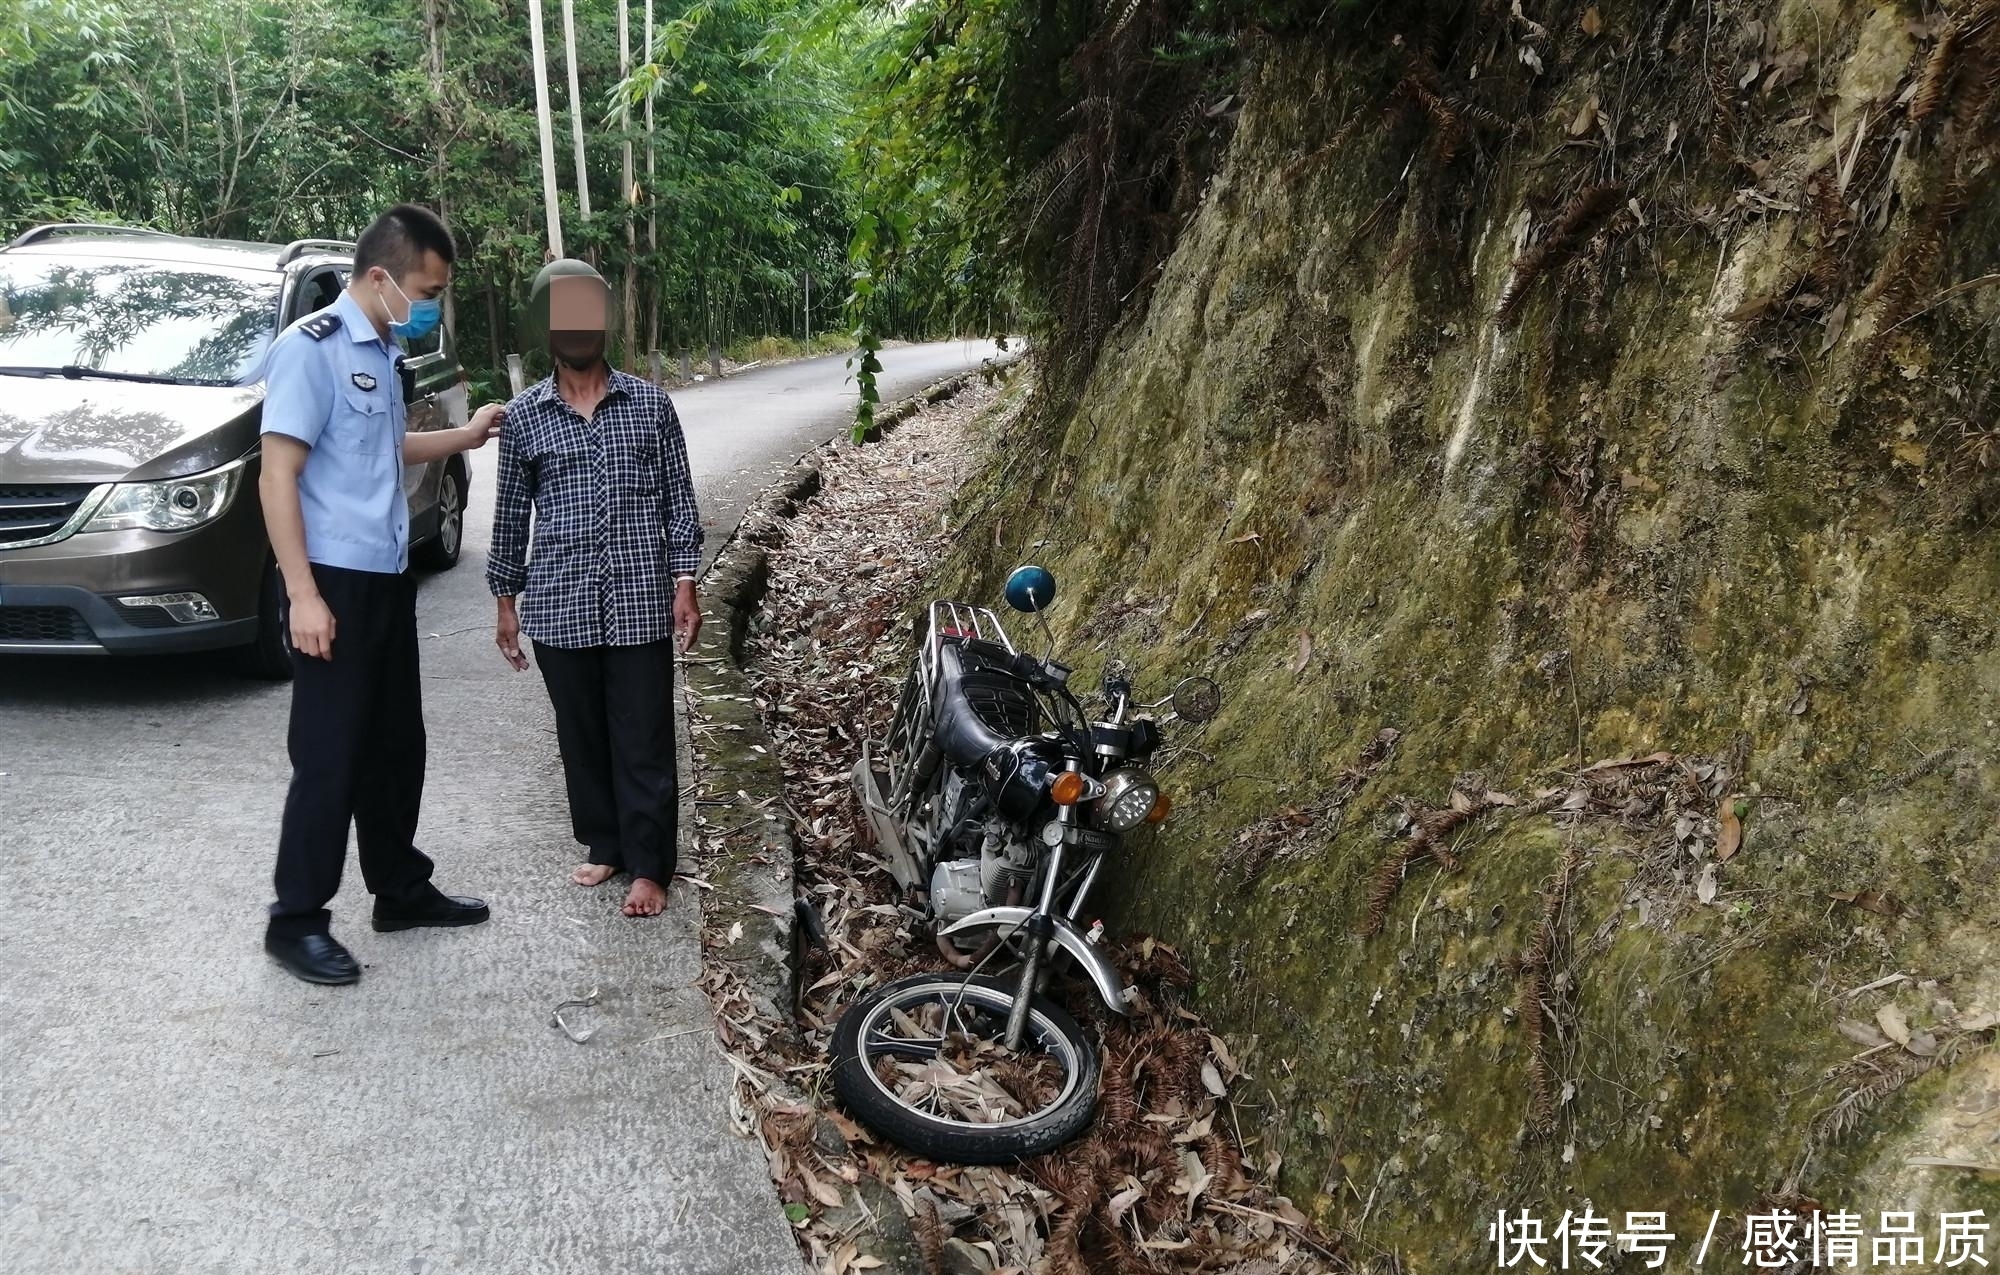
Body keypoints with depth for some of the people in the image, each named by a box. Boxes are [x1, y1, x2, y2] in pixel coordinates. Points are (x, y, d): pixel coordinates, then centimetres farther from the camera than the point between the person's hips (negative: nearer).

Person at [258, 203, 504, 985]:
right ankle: (296, 921, 11)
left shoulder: (382, 352, 11)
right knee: (329, 756, -1)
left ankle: (402, 892, 28)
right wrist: (303, 594, -22)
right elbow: (277, 475, -18)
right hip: (336, 582, -8)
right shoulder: (312, 347, -14)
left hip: (386, 578, 9)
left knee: (395, 746, 15)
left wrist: (465, 436, 22)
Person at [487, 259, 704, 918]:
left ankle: (649, 865, 12)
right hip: (560, 605, 2)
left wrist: (685, 583, -2)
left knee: (644, 742, 2)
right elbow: (511, 513, 10)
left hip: (640, 603, -1)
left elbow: (678, 498, 4)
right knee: (582, 738, 12)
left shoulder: (650, 403, 3)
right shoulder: (523, 415, 5)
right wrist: (506, 600, 10)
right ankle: (604, 845, 28)